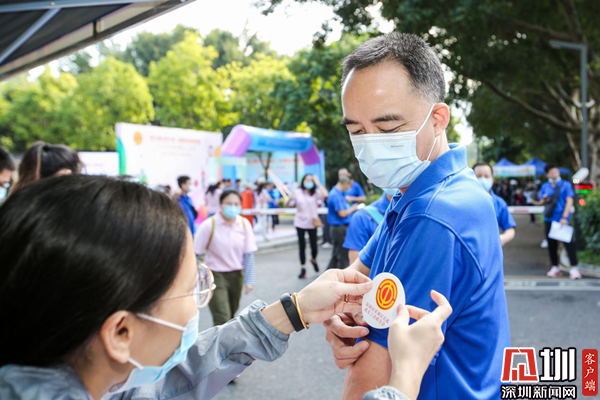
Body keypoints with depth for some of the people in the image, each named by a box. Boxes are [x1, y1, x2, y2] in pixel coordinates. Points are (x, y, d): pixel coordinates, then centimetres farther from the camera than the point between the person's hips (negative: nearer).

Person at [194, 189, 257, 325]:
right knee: (222, 319, -11)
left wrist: (249, 280, -5)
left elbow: (248, 255, -2)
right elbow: (197, 253, -10)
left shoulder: (244, 224, -6)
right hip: (216, 275, -4)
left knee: (231, 316, 16)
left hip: (236, 275, 4)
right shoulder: (209, 225, -15)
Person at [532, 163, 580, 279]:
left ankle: (574, 268, -3)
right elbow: (540, 202, 15)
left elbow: (569, 201, -8)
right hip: (549, 219, 4)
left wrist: (565, 217, -18)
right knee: (551, 244, 9)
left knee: (568, 242, -8)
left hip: (562, 219, -4)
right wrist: (544, 200, -10)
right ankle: (554, 267, 20)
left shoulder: (565, 185, -1)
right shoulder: (545, 186, 10)